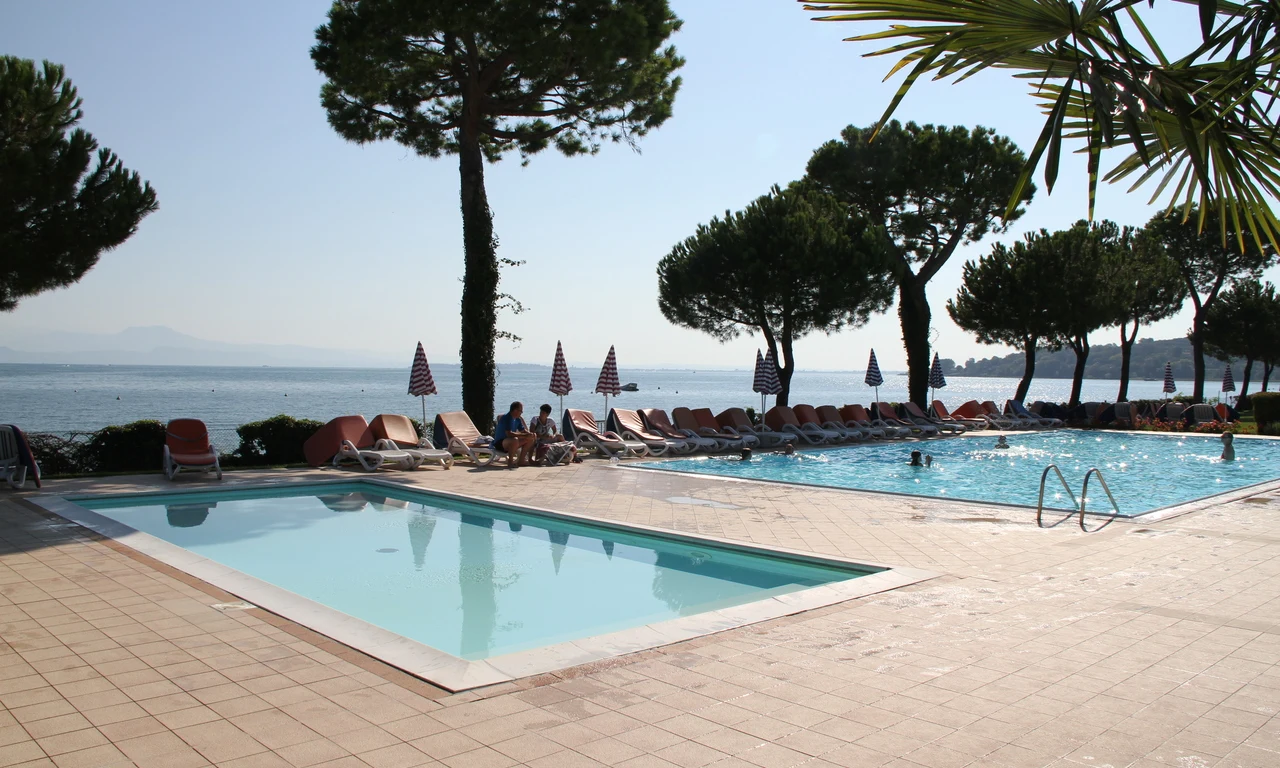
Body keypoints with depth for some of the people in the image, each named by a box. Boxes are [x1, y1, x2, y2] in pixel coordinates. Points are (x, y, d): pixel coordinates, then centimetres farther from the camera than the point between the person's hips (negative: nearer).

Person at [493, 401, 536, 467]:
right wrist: (525, 435, -29)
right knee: (515, 440, -40)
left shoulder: (517, 419, 8)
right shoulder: (506, 418, -20)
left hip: (511, 442, 10)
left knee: (530, 439, 3)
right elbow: (509, 434, -30)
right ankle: (510, 462, -25)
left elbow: (523, 430, 14)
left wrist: (530, 434, -10)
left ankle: (521, 460, 2)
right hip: (500, 443, -10)